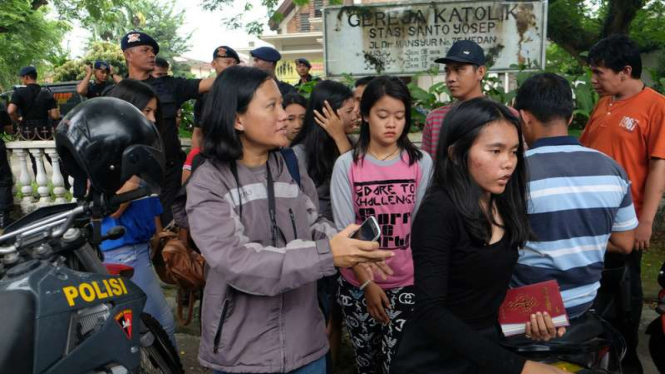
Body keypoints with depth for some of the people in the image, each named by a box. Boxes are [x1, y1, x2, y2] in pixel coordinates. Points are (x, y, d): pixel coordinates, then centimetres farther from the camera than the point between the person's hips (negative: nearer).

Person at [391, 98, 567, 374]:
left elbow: (495, 287, 9)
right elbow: (431, 312, -25)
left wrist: (531, 316, -9)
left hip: (487, 352, 7)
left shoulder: (506, 208, 0)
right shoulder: (439, 212, -21)